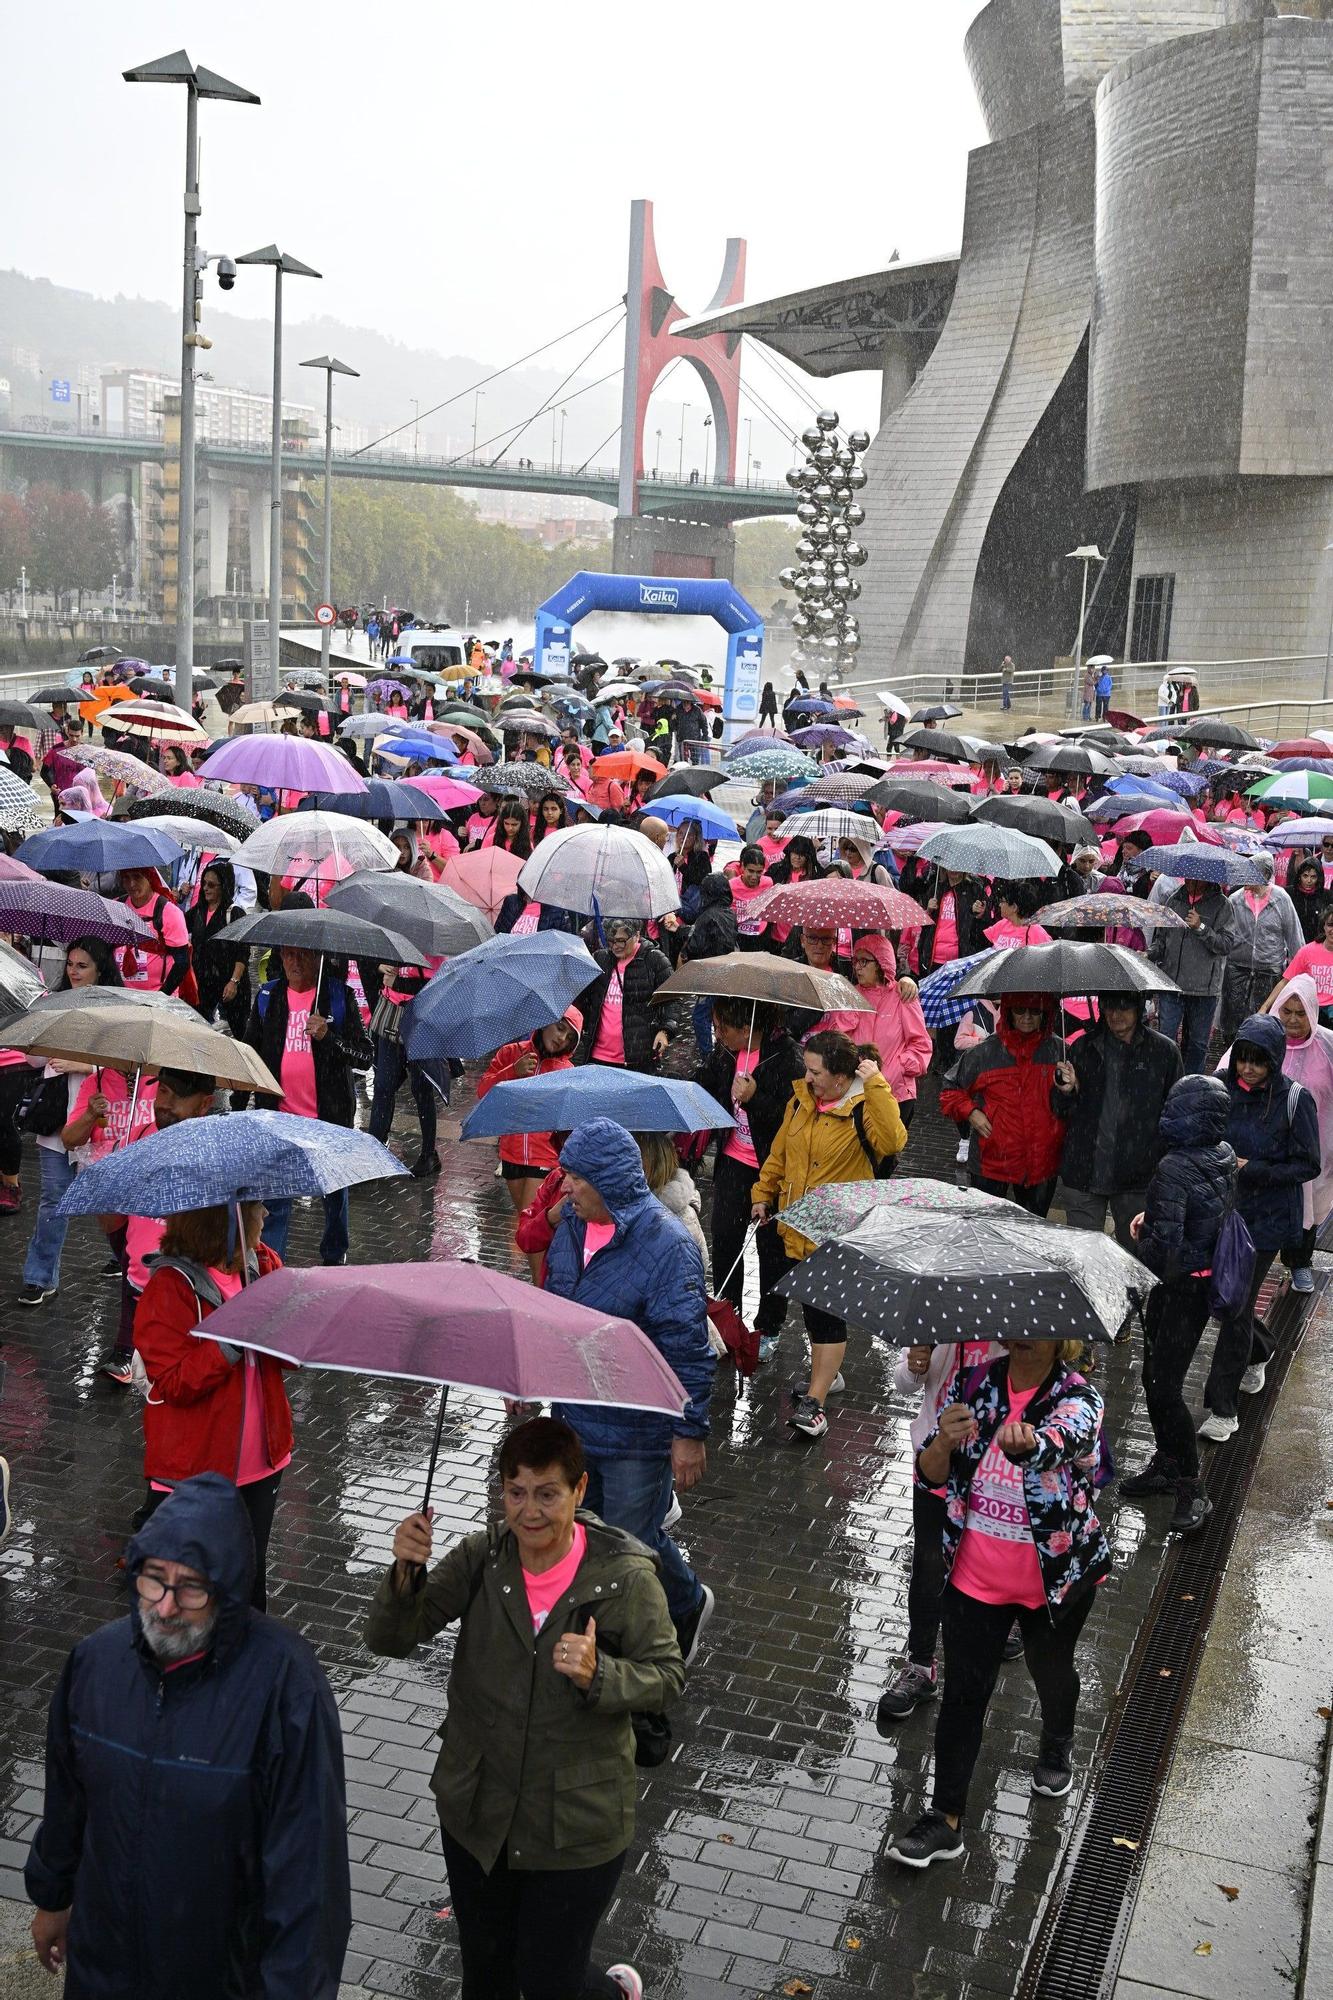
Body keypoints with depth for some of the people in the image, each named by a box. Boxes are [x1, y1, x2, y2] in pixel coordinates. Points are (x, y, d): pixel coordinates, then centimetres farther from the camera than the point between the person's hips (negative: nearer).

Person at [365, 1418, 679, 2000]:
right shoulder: (480, 1558, -11)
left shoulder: (625, 1576, -17)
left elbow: (666, 1678, -11)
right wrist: (406, 1572, -34)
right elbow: (389, 1640, -14)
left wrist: (597, 1675, -30)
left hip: (577, 1828, -3)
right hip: (476, 1812, 3)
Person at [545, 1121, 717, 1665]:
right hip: (574, 1413, 7)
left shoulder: (666, 1245, -22)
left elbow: (688, 1349, -20)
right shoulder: (572, 1223, 2)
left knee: (632, 1539, 3)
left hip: (637, 1433, -7)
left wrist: (690, 1433, -19)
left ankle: (688, 1605, 33)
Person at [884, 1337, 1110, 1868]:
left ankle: (1056, 1747, 54)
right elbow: (930, 1476, -7)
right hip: (975, 1575, 2)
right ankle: (945, 1819, 16)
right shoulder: (973, 1385, -9)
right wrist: (944, 1443, -31)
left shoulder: (1078, 1400, -20)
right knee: (963, 1690, 5)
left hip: (1055, 1578, -2)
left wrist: (1023, 1443, -69)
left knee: (1050, 1669, 22)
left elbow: (1054, 1444, -45)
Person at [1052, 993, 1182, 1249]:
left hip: (1137, 1178, -1)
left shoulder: (1164, 1052, -2)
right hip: (1083, 1171, 2)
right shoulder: (1083, 1048, 4)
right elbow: (1059, 1111, 11)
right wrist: (1066, 1091, -12)